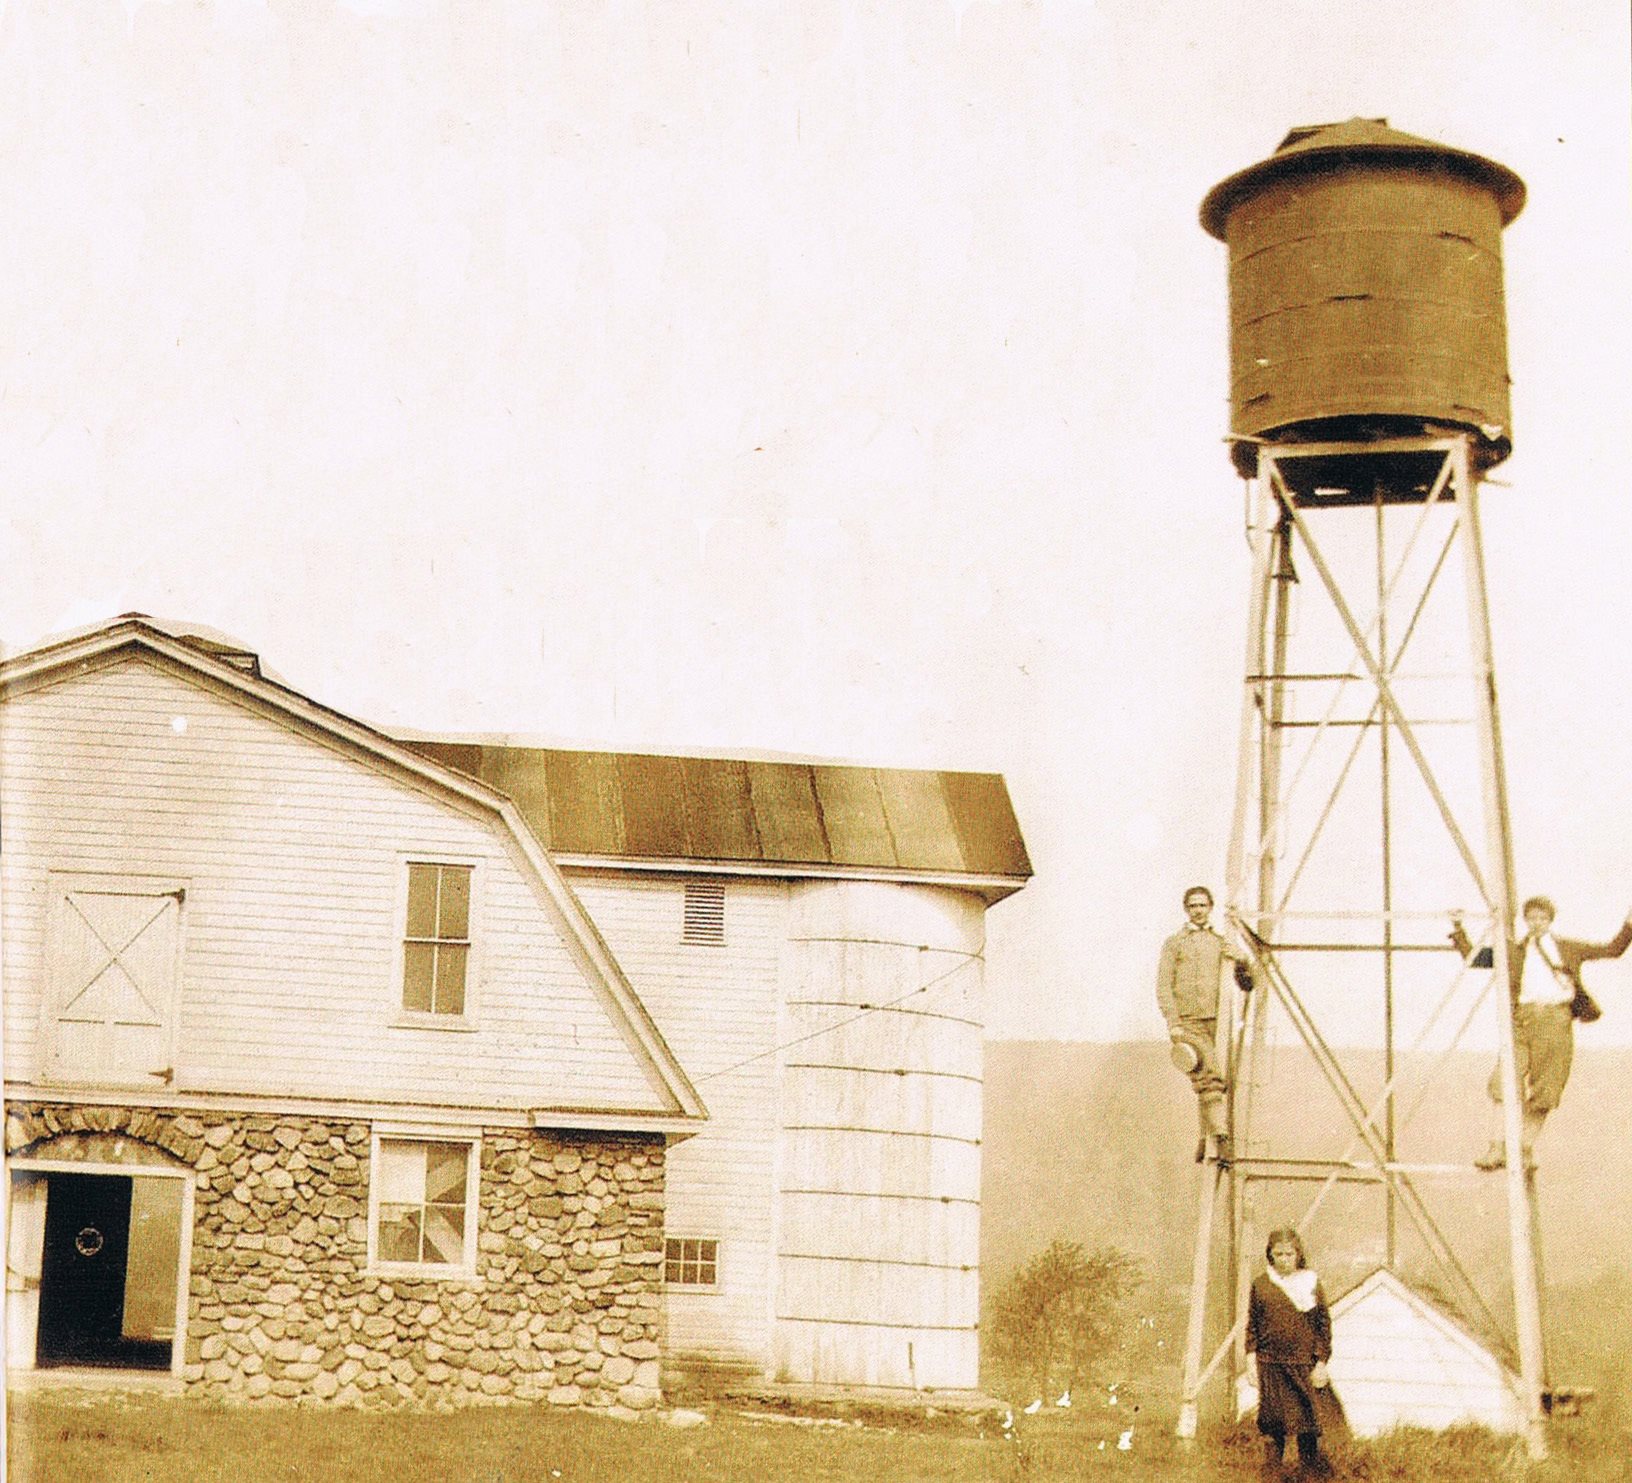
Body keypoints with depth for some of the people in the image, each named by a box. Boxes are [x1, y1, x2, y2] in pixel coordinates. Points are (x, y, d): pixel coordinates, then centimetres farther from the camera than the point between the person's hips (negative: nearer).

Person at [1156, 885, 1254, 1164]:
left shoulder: (1222, 944, 19)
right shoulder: (1174, 943, 10)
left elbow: (1246, 984, 17)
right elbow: (1163, 987, 3)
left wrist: (1240, 966, -6)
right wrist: (1173, 1024, -8)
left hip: (1217, 1021, 4)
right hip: (1189, 1022, -4)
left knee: (1212, 1085, 2)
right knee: (1208, 1080, -18)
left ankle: (1203, 1145, 12)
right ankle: (1220, 1141, -25)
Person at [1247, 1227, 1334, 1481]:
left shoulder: (1311, 1283, 3)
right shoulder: (1261, 1284, 5)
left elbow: (1324, 1324, 5)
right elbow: (1252, 1325, 9)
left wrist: (1321, 1362, 1)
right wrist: (1251, 1360, 3)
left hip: (1302, 1364, -1)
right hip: (1270, 1365, 1)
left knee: (1305, 1421, -3)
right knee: (1272, 1424, 5)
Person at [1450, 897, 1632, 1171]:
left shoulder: (1568, 949, 18)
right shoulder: (1512, 952, 17)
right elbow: (1472, 956, 18)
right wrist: (1459, 930, 8)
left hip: (1557, 1021, 0)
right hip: (1522, 1019, 0)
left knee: (1543, 1091, 1)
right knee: (1505, 1083, -14)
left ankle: (1526, 1148, 14)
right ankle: (1498, 1148, -15)